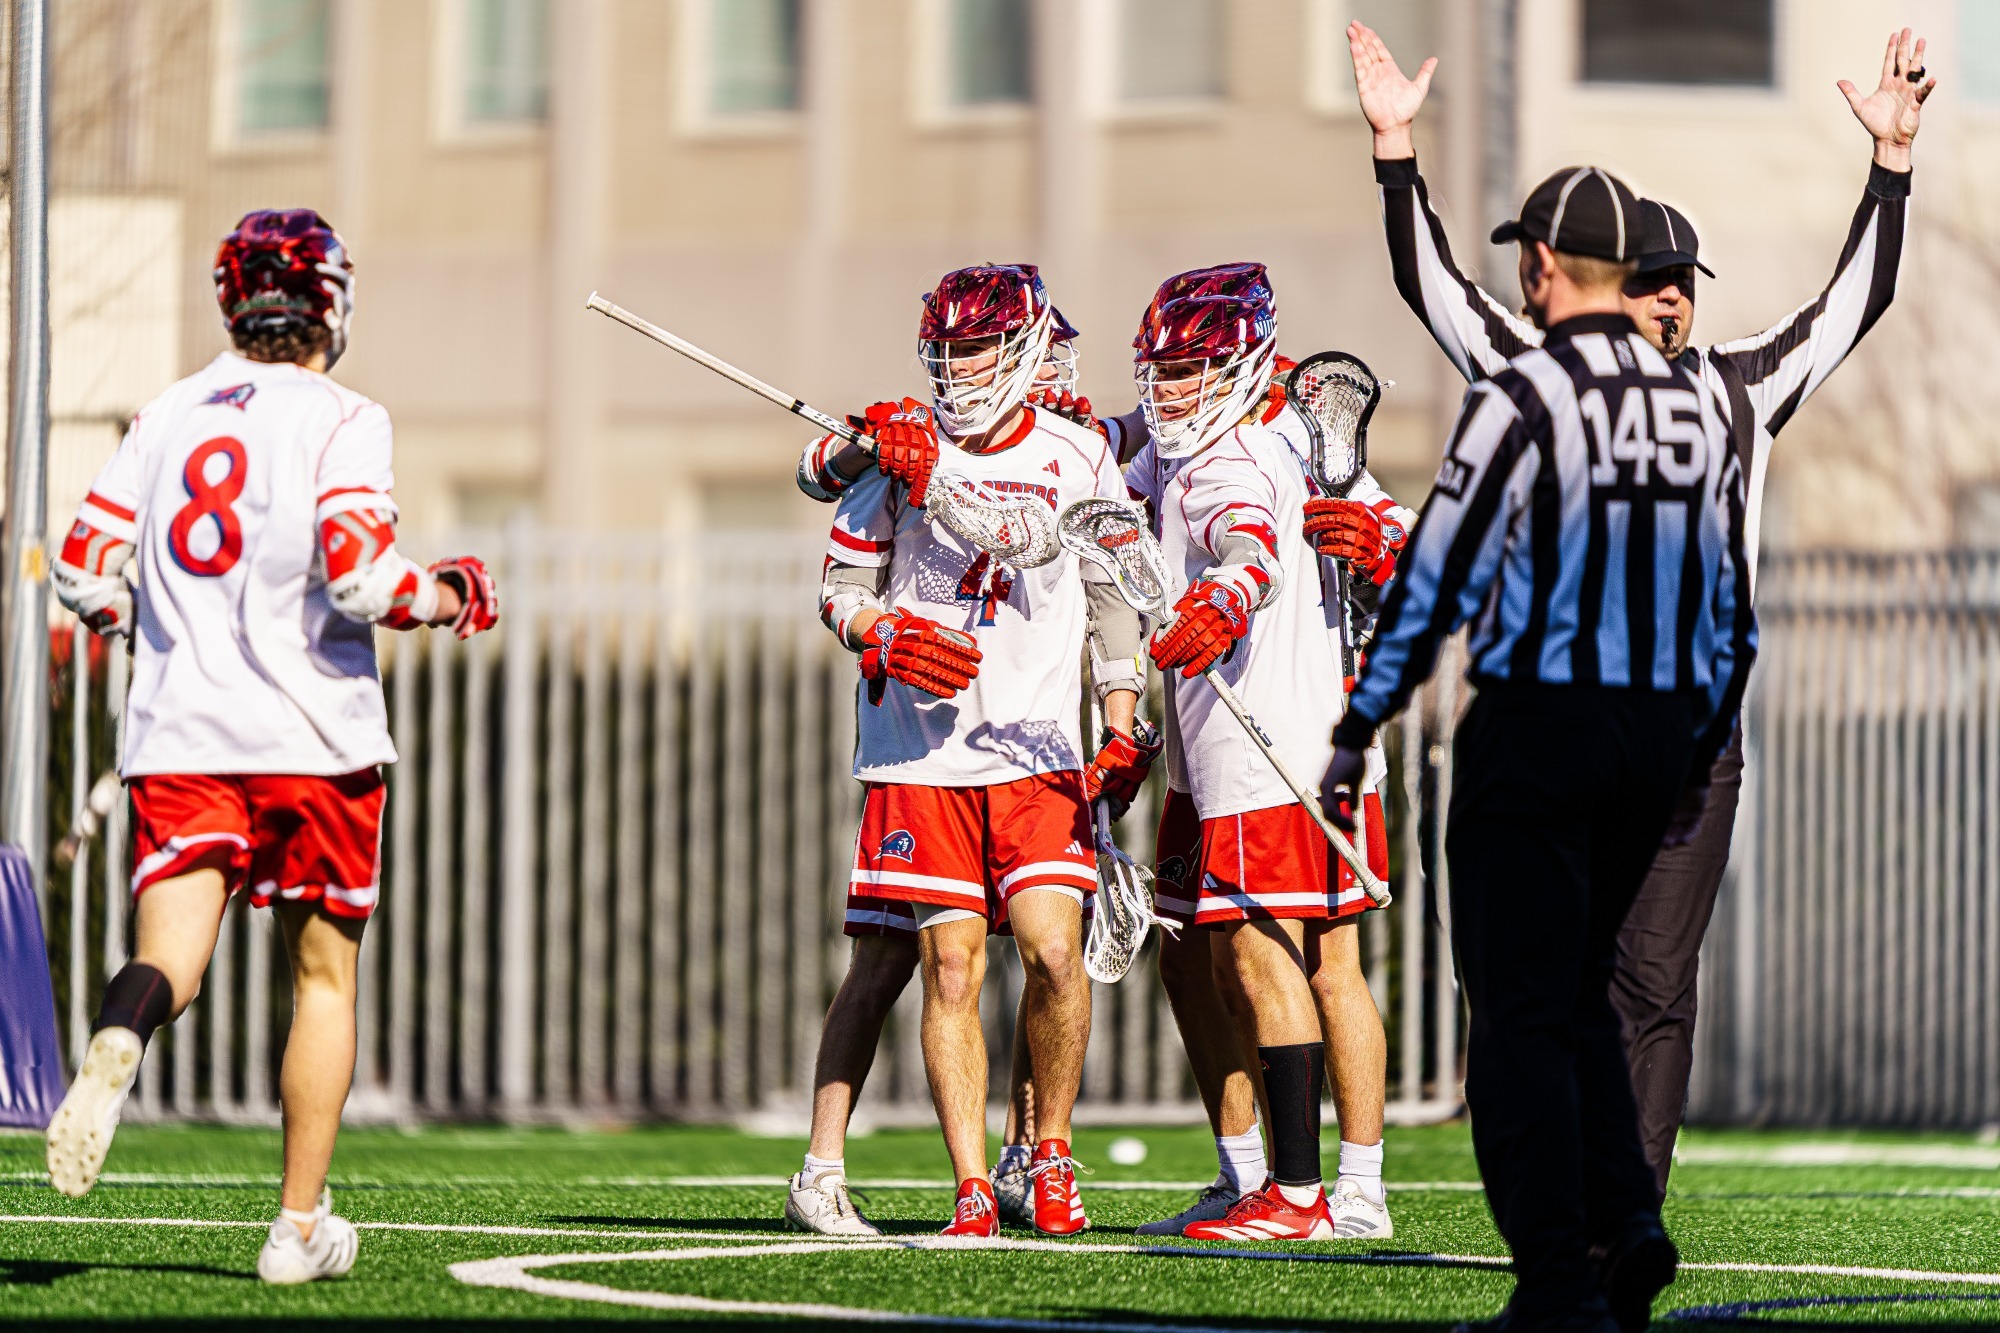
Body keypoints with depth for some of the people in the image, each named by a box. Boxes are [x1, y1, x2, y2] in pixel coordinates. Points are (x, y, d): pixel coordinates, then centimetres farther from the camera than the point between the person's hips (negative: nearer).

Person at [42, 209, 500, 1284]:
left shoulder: (166, 416, 8)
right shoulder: (342, 421, -6)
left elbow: (82, 571, 7)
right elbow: (359, 581, -17)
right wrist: (452, 597, 2)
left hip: (179, 735, 2)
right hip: (313, 736, -2)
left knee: (171, 959, -3)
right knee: (322, 976, 13)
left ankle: (116, 1043, -41)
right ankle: (299, 1226, 14)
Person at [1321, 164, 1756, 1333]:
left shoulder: (1521, 402, -12)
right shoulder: (1700, 407, 8)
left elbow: (1436, 581, -12)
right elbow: (1732, 605, 12)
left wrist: (1357, 736, -4)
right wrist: (1701, 758, 23)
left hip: (1535, 732, -6)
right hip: (1660, 733, 6)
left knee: (1522, 1009, -1)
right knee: (1577, 994, 20)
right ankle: (1627, 1223, 4)